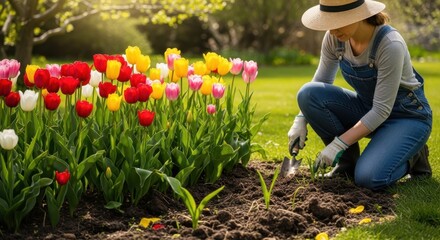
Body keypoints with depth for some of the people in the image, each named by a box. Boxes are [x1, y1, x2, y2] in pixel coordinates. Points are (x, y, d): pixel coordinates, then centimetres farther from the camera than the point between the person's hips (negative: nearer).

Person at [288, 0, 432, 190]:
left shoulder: (390, 44, -30)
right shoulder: (334, 38, -12)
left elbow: (382, 110, -27)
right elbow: (320, 81, 2)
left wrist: (339, 143, -27)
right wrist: (301, 120, -13)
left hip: (406, 116, -6)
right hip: (367, 109, 6)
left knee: (369, 178, -30)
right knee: (309, 93, -20)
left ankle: (412, 157, 4)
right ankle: (347, 160, -2)